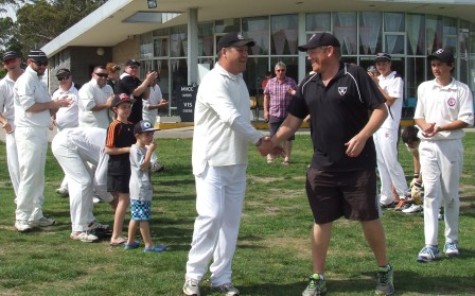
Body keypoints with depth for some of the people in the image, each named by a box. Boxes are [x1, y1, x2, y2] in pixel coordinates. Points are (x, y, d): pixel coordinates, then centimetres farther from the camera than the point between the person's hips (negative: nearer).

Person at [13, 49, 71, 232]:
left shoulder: (39, 82, 19)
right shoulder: (25, 80, -9)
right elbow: (29, 106, -19)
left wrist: (57, 105, -1)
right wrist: (53, 103, -12)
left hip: (41, 133, 9)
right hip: (29, 133, -9)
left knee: (38, 176, 12)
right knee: (29, 176, -10)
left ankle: (36, 215, 18)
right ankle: (22, 218, -7)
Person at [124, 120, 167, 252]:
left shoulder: (145, 148, 15)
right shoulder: (135, 149, -14)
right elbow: (143, 166, -22)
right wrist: (150, 151, -21)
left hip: (145, 188, 10)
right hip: (140, 188, -10)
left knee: (136, 216, 15)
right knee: (143, 217, -6)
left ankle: (130, 242, 22)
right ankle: (149, 245, -4)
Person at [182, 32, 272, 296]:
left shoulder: (240, 81, 14)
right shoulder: (214, 81, -15)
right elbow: (231, 117, -23)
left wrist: (256, 141, 5)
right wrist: (259, 140, -17)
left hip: (237, 163, 8)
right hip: (213, 161, -8)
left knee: (231, 220, 7)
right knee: (211, 216, -14)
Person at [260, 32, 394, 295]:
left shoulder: (355, 76, -8)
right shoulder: (307, 85, 8)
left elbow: (381, 109, -9)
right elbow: (292, 120, 9)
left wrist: (362, 137, -21)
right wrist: (272, 141, -5)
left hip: (358, 165, -5)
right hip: (322, 167, 5)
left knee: (369, 218, 5)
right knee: (321, 222, 9)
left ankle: (384, 271, 24)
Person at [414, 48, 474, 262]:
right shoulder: (424, 88, 10)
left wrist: (440, 128, -18)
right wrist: (424, 126, -8)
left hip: (451, 145, -3)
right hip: (428, 146, 3)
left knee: (450, 194, 5)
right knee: (431, 194, -4)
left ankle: (451, 241, 18)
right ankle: (431, 246, -7)